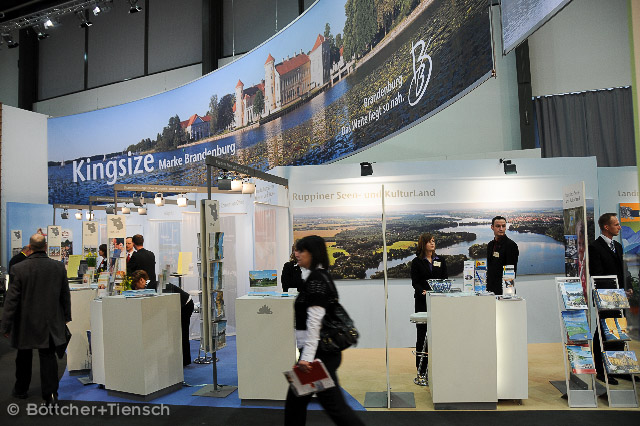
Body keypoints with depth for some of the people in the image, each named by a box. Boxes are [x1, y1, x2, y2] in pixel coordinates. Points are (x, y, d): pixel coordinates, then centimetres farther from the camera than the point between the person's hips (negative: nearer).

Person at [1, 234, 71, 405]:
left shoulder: (19, 269, -15)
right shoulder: (59, 267, -7)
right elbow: (65, 295, 2)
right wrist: (66, 316, 15)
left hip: (25, 323, -1)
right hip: (50, 322, 1)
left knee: (23, 357, 18)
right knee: (48, 356, 7)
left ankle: (21, 390, 36)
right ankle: (50, 394, 6)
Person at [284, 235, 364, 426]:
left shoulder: (316, 280, -17)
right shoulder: (321, 276, 13)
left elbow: (315, 321, -23)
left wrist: (307, 356, -24)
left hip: (320, 353, -10)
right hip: (325, 351, 10)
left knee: (334, 405, 0)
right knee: (295, 400, 17)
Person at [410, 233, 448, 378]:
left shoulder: (440, 260, 13)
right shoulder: (417, 261, 3)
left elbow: (445, 279, 9)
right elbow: (415, 282, -2)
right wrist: (423, 292, -21)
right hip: (422, 301, -2)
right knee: (422, 331, 0)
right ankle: (422, 366, 7)